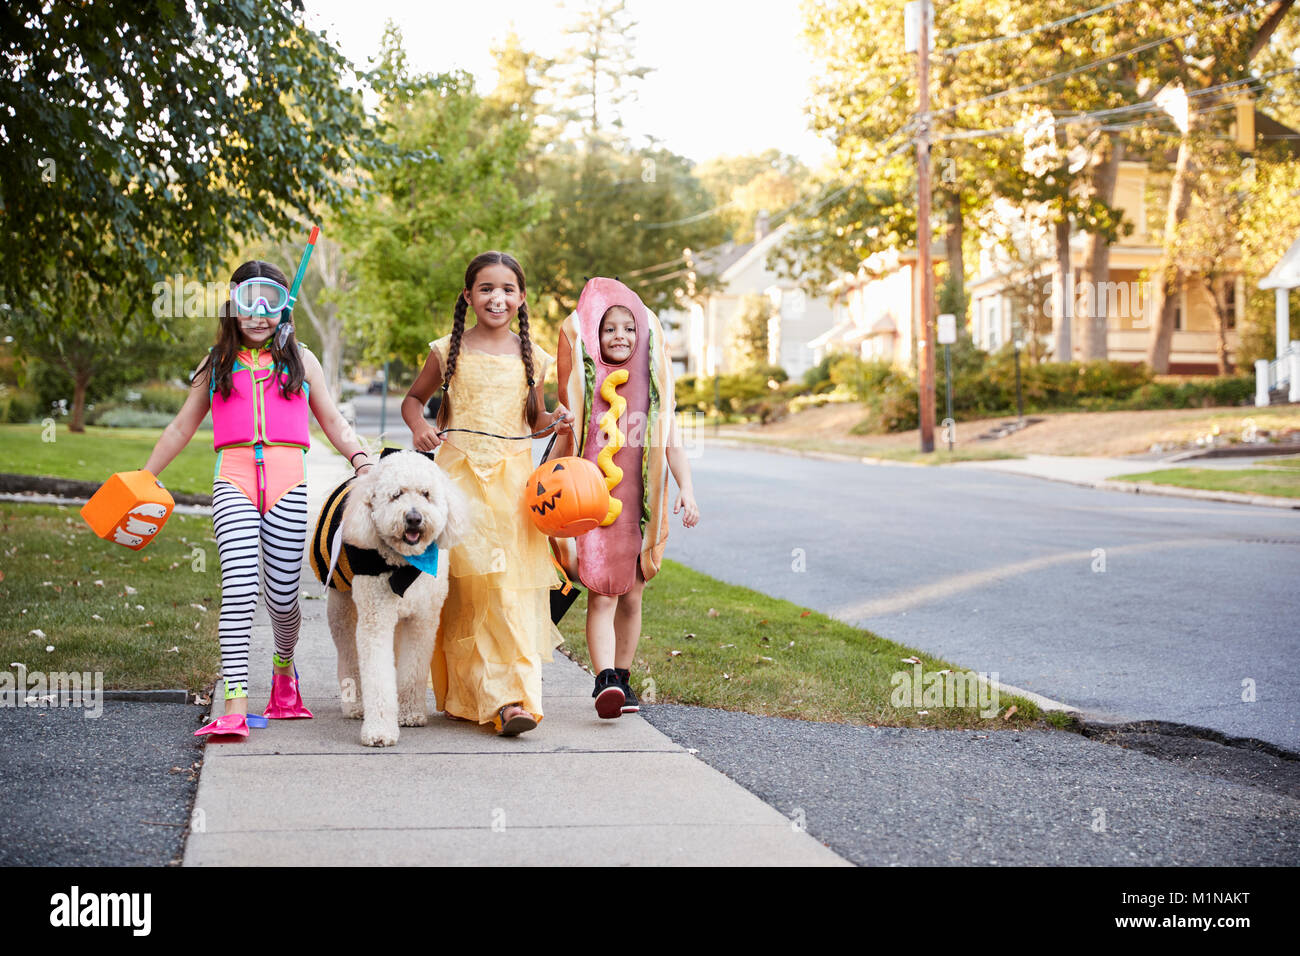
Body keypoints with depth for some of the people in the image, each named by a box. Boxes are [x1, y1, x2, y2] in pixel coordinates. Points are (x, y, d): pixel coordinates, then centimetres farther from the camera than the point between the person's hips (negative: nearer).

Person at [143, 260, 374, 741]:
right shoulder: (217, 362, 19)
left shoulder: (300, 360, 19)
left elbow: (332, 420, 21)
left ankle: (284, 666, 34)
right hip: (234, 477, -1)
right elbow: (183, 426, 25)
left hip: (287, 478, 1)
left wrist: (360, 458, 3)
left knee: (282, 593, 0)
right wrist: (144, 478, 23)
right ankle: (235, 705, -23)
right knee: (239, 584, -18)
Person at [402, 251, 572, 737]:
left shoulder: (531, 357, 11)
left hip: (513, 475, 2)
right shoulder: (448, 351, 6)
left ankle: (516, 695, -6)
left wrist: (554, 420, 1)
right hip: (458, 472, -1)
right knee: (467, 584, -9)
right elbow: (413, 397, 18)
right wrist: (418, 427, -2)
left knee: (512, 585, -7)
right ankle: (495, 697, -8)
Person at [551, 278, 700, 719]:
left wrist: (686, 489, -4)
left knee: (631, 596, 9)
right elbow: (566, 434, 9)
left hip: (641, 505, 2)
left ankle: (622, 678, 19)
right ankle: (605, 680, -23)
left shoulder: (653, 384, 7)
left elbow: (671, 439, 7)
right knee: (602, 595, -12)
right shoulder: (582, 384, 4)